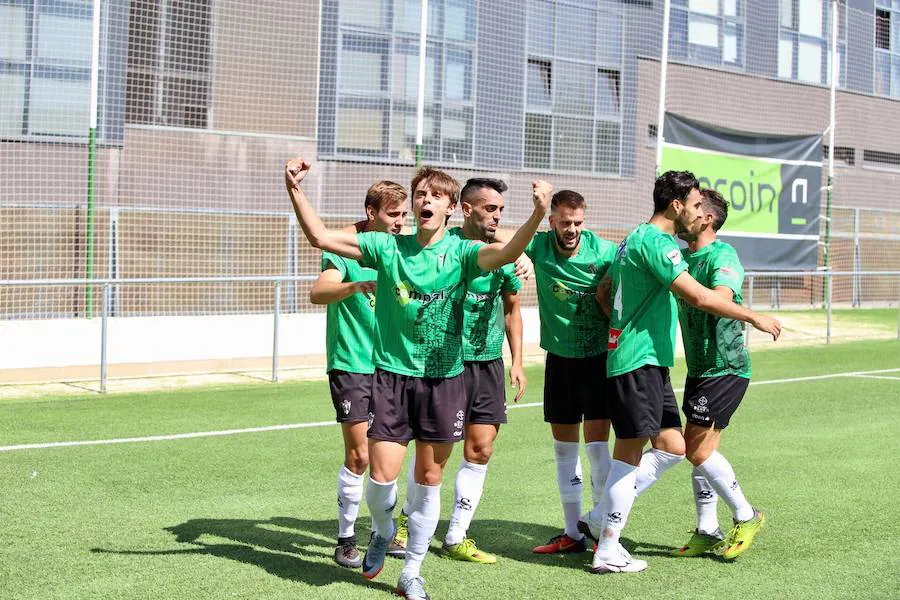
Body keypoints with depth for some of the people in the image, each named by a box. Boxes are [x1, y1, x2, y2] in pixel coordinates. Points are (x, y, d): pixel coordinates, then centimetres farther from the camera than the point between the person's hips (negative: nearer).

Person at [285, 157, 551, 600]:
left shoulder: (461, 252, -5)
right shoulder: (387, 247, -1)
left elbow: (507, 253, -25)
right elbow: (320, 237, -4)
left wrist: (538, 215, -43)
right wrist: (295, 191, -18)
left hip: (444, 378, 0)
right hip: (393, 374, 0)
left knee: (429, 478, 7)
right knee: (382, 474, -6)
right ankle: (382, 533, 29)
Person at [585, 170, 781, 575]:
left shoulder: (634, 240, 17)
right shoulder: (656, 243, -16)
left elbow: (602, 294, 25)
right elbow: (699, 297, -22)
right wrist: (755, 318, -14)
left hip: (650, 362, 10)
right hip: (639, 362, -10)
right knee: (629, 452, -5)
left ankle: (602, 519, 17)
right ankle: (607, 553, 1)